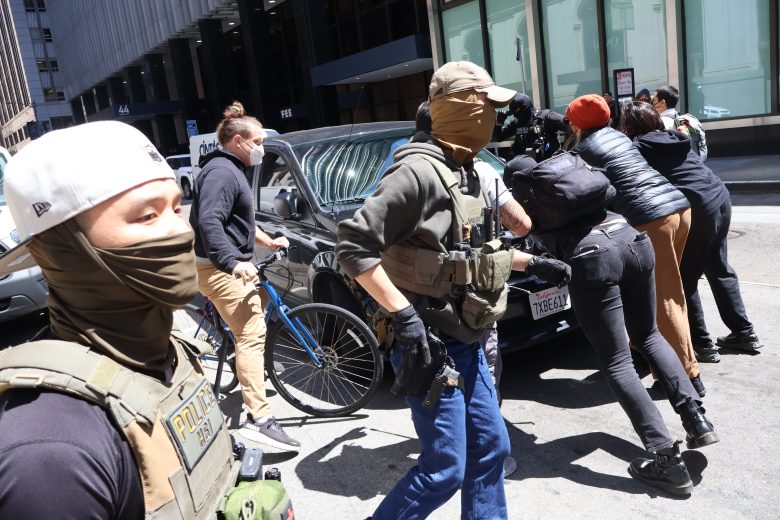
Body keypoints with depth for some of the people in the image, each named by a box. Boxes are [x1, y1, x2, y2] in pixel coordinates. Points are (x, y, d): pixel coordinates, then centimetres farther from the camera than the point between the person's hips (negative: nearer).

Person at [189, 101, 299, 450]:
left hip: (230, 266, 11)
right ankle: (258, 419, -20)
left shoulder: (231, 169, 19)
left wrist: (267, 241, 29)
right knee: (252, 334, -17)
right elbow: (209, 223, -29)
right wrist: (234, 262, -39)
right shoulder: (221, 171, -16)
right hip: (220, 268, -11)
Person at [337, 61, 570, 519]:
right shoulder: (419, 171, -19)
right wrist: (404, 314, -27)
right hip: (430, 344, -9)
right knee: (445, 469, 0)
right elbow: (353, 244, -24)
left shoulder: (465, 172, 10)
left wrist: (533, 263, 24)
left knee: (491, 448, 17)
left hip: (465, 342, 9)